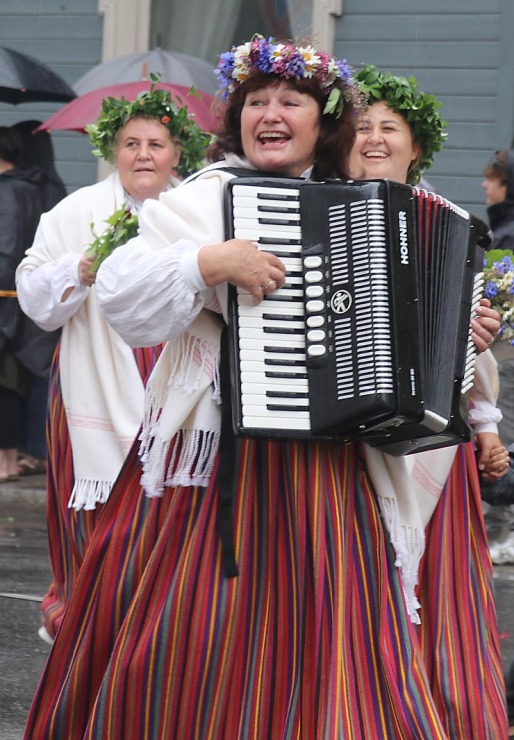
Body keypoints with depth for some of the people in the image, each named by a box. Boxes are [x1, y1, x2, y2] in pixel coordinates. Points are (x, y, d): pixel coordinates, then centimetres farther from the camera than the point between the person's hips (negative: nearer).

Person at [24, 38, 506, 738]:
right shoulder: (205, 197, -2)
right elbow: (121, 296, -13)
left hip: (329, 462, 5)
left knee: (315, 629, 5)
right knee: (207, 628, -3)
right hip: (220, 458, -4)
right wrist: (211, 262, -23)